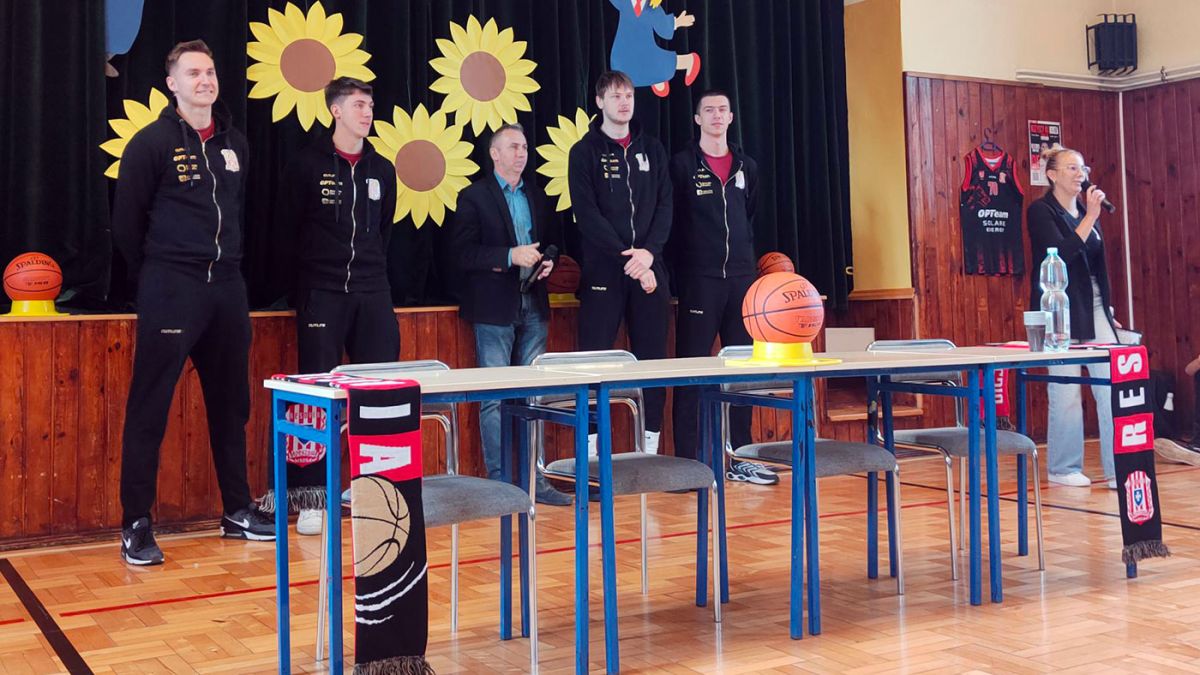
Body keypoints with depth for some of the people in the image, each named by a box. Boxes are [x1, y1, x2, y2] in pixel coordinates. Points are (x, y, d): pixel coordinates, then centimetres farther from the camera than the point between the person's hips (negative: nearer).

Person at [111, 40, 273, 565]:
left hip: (227, 289, 6)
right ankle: (136, 525, 4)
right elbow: (127, 224, -2)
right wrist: (155, 279, 3)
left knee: (231, 404, 11)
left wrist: (227, 266, 14)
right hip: (170, 292, -6)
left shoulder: (234, 143, 12)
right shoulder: (152, 143, -4)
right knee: (149, 408, -4)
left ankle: (237, 511, 22)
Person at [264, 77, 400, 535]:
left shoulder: (382, 170, 12)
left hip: (372, 295, 4)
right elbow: (288, 232, 1)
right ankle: (309, 499, 3)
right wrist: (305, 287, 2)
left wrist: (372, 272, 12)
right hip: (323, 294, -4)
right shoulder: (307, 165, -1)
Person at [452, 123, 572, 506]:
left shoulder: (537, 196, 15)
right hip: (495, 308, -5)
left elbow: (553, 241, 21)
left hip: (533, 306, 5)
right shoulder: (474, 197, -2)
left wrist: (548, 262, -1)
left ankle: (533, 478, 14)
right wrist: (510, 256, -19)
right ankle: (499, 480, 3)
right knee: (494, 399, -3)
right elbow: (464, 252, -10)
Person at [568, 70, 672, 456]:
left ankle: (650, 447, 13)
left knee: (652, 358, 5)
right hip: (602, 271, -3)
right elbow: (587, 215, -7)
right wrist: (627, 257, -15)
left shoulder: (652, 149, 13)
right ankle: (590, 450, 2)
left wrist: (648, 252, -10)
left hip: (648, 268, 3)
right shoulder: (585, 152, 2)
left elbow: (664, 207, 6)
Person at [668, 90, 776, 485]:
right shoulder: (683, 164, 0)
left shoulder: (746, 167, 14)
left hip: (741, 278, 5)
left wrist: (745, 259, 13)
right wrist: (682, 271, -4)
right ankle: (686, 461, 1)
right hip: (699, 280, -5)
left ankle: (740, 459, 15)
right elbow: (673, 223, -1)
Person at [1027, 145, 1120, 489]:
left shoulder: (1085, 209, 14)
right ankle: (1063, 468, 9)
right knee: (1066, 391, -3)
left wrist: (1107, 312, 19)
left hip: (1093, 308, 6)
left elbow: (1097, 264, 19)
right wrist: (1090, 217, -20)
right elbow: (1061, 254, -19)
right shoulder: (1041, 211, -5)